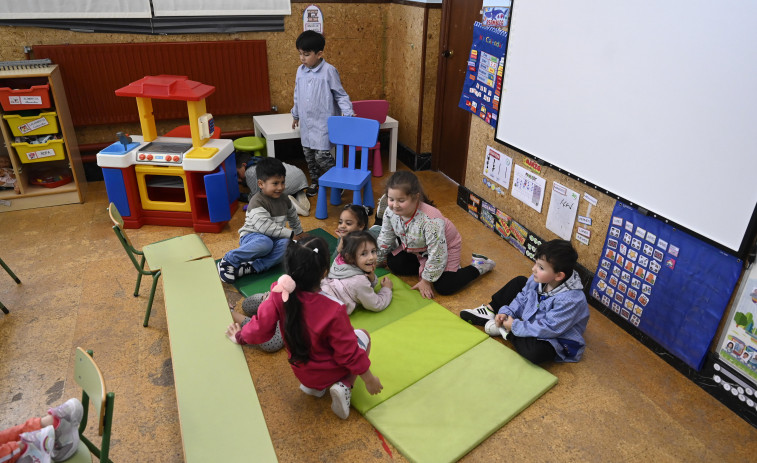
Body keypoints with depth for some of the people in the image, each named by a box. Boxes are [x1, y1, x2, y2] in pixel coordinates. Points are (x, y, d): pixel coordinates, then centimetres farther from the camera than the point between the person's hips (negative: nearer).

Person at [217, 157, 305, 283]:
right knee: (265, 243, -42)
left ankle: (250, 268, -36)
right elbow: (266, 228, -25)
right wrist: (290, 234, -21)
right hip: (252, 236, -6)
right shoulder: (257, 202, -16)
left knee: (286, 244, -29)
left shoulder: (284, 200, 8)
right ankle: (228, 261, -25)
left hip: (274, 238, 6)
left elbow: (293, 218, 28)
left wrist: (299, 233, 36)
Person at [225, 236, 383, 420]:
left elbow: (261, 327, -13)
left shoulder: (280, 292, -25)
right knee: (362, 336, 19)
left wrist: (240, 337, 10)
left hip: (301, 373, 5)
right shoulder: (333, 311, -35)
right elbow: (349, 352, -22)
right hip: (330, 373, -5)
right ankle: (344, 386, 1)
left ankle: (314, 386, 16)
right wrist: (368, 378, -5)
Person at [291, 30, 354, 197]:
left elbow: (341, 95, -7)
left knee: (322, 156, -10)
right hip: (306, 123, 6)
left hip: (323, 123, -6)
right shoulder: (301, 70, 6)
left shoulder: (329, 71, -11)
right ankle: (314, 181, 32)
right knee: (308, 154, 13)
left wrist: (348, 113, -18)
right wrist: (295, 114, 25)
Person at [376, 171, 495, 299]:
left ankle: (478, 266, 4)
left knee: (443, 287, -18)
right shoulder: (390, 212, -22)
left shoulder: (431, 220, -43)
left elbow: (437, 254, -33)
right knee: (393, 263, -7)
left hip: (445, 248, -6)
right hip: (416, 249, 6)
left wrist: (426, 281, -23)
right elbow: (385, 239, -2)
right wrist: (375, 261, 9)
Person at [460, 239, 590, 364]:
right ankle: (490, 310, 10)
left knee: (535, 352, -39)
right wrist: (507, 312, -9)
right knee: (519, 282, 8)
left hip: (555, 338, -7)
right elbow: (523, 297, 4)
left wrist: (515, 326, -27)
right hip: (532, 319, 8)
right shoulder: (539, 279, -13)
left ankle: (504, 330, -12)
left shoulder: (570, 300, -36)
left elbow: (548, 328, -33)